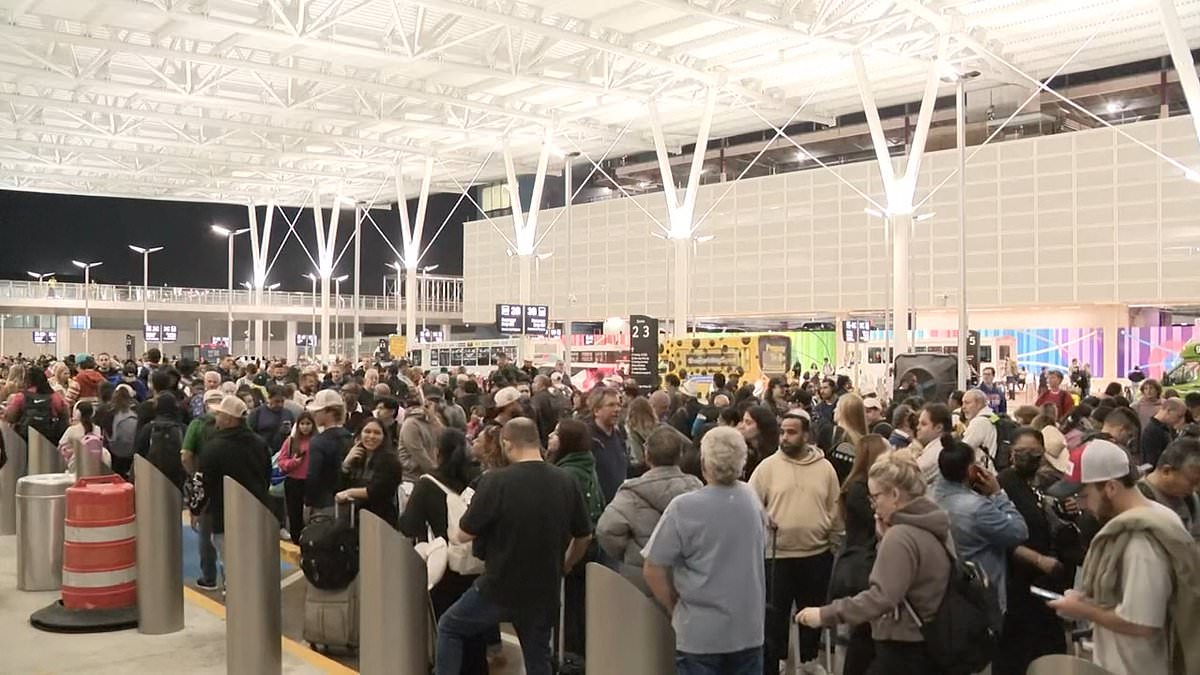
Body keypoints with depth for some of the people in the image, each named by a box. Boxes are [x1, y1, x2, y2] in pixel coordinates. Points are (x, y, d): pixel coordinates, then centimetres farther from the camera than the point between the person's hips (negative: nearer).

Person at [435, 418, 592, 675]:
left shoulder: (496, 481, -18)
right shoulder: (566, 482, -4)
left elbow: (465, 534, -9)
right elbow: (584, 536, 7)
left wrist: (453, 532, 14)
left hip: (500, 587, -4)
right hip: (544, 591, 4)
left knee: (449, 628, 20)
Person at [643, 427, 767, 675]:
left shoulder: (684, 507, -18)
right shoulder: (753, 502, -2)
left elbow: (653, 569, -14)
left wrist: (675, 609, 3)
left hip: (701, 632, -4)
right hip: (750, 628, 4)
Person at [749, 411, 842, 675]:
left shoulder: (825, 467, 0)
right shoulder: (767, 466, -5)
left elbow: (835, 509, 6)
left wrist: (835, 543, 7)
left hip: (817, 554, 2)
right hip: (777, 554, -2)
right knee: (774, 614, 5)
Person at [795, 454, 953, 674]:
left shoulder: (900, 535, -20)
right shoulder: (932, 529, 10)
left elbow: (882, 597, -29)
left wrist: (825, 614, -26)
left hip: (902, 650, -10)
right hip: (931, 646, 10)